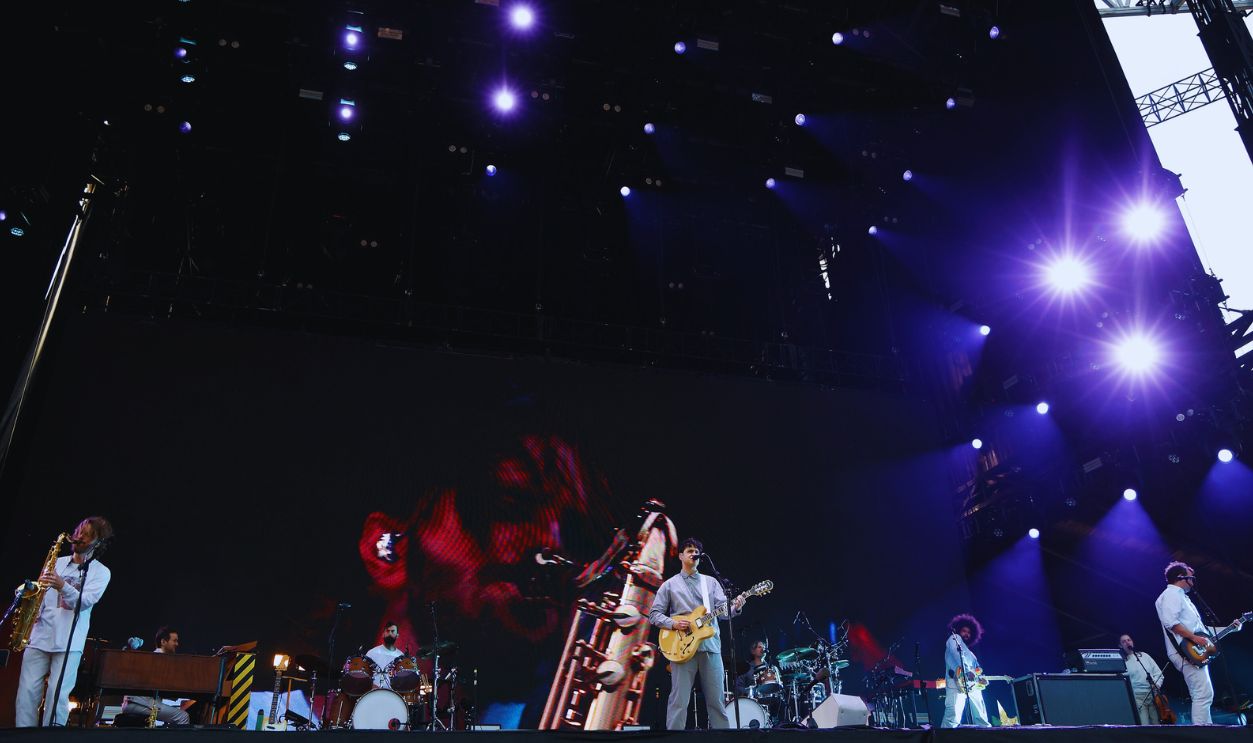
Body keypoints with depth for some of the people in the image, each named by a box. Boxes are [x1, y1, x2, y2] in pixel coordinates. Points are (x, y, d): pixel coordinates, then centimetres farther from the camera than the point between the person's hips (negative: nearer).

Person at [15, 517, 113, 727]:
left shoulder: (100, 572, 3)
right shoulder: (57, 563, 17)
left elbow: (85, 601, -11)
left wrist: (62, 586, -28)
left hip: (69, 642, -4)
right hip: (39, 635, 4)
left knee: (57, 694, -10)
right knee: (27, 691, -3)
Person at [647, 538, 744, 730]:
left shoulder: (711, 582, 16)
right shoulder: (669, 585, 9)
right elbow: (654, 614, 7)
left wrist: (735, 607, -18)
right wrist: (673, 623, -11)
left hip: (710, 646, 3)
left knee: (716, 700, 5)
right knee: (679, 701, -4)